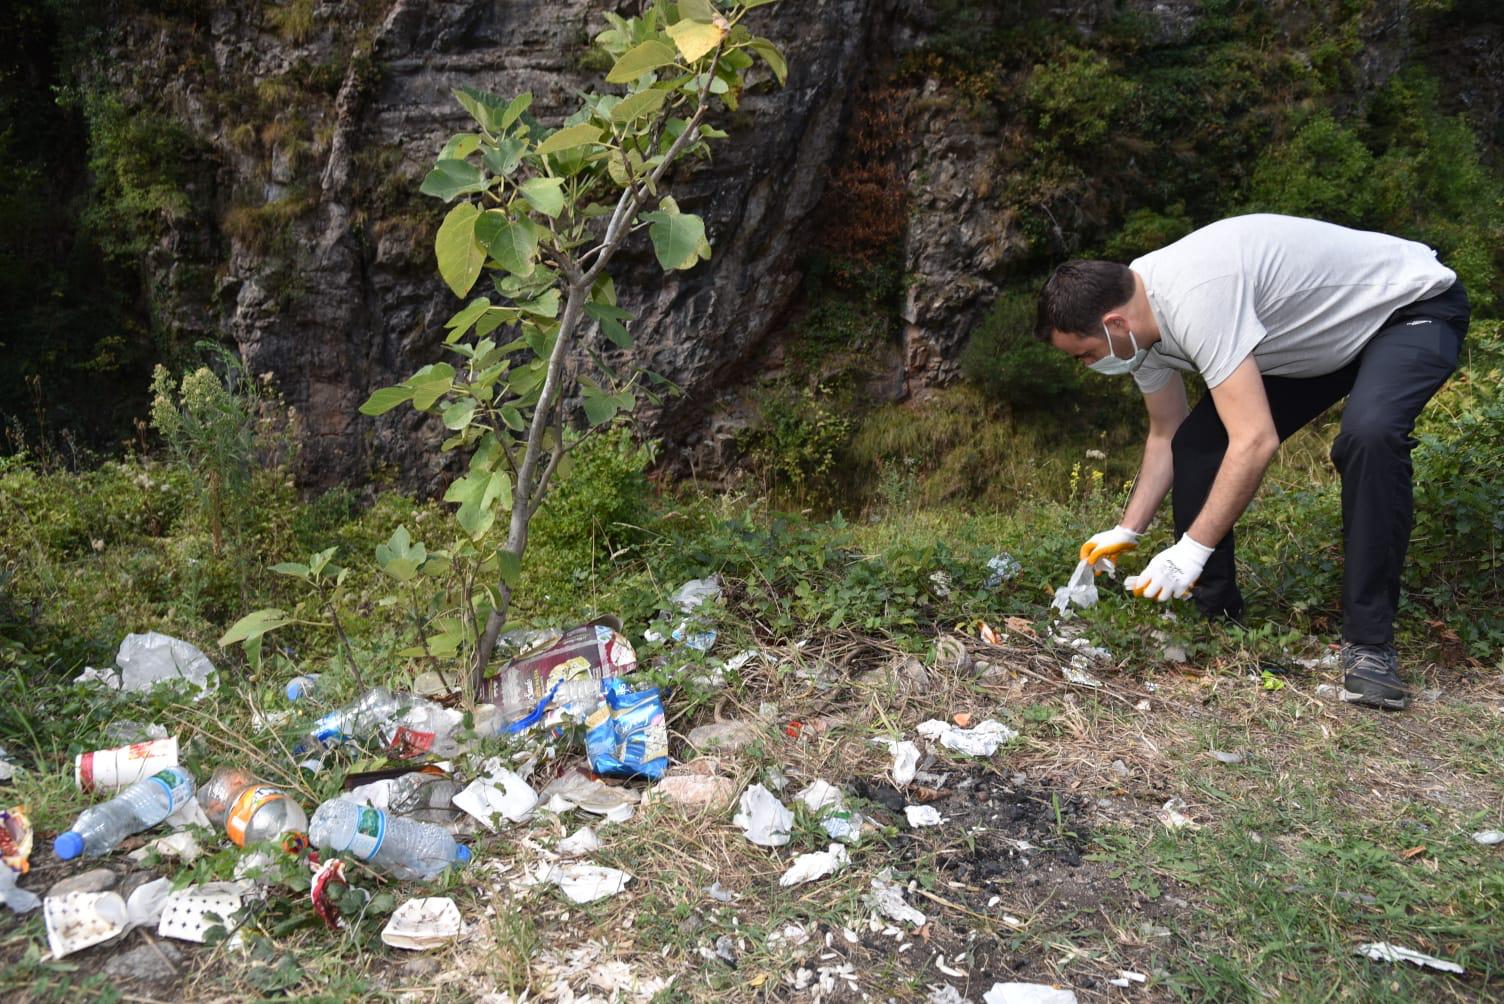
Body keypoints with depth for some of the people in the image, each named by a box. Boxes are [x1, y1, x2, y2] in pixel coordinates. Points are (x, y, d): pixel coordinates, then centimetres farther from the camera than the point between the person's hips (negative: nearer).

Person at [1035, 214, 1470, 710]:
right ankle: (1215, 615, 9)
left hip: (1413, 304, -8)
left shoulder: (1194, 297, -38)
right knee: (1199, 443, -4)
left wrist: (1192, 548, -34)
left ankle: (1369, 645, -23)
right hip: (1323, 334, 8)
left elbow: (1256, 441, -40)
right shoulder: (1137, 317, -9)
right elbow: (1166, 434, 4)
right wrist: (1126, 531, 1)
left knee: (1368, 435, -36)